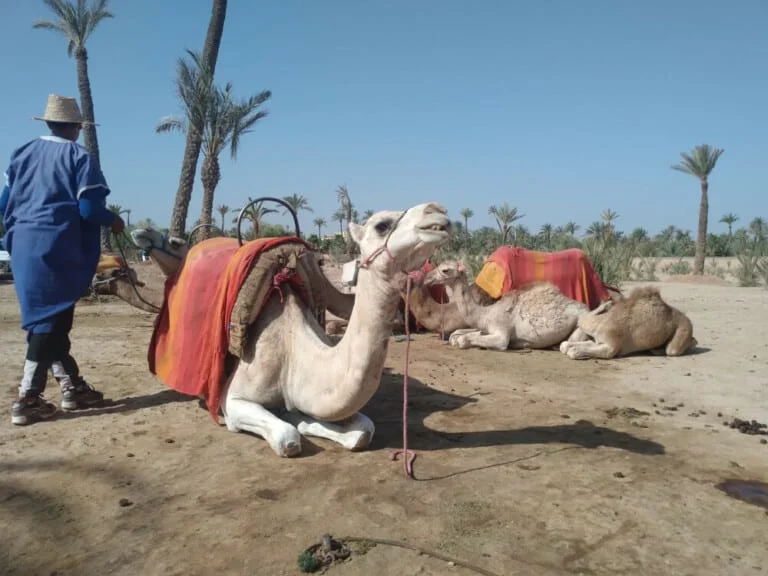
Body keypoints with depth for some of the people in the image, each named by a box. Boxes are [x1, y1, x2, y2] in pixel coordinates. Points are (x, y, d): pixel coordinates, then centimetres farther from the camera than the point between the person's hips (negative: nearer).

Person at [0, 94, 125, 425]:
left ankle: (72, 386, 22)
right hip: (58, 248, -7)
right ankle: (27, 399, -2)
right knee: (52, 320, -2)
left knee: (44, 318, 13)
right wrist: (113, 221, 5)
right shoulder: (80, 157, -6)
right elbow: (89, 210, -14)